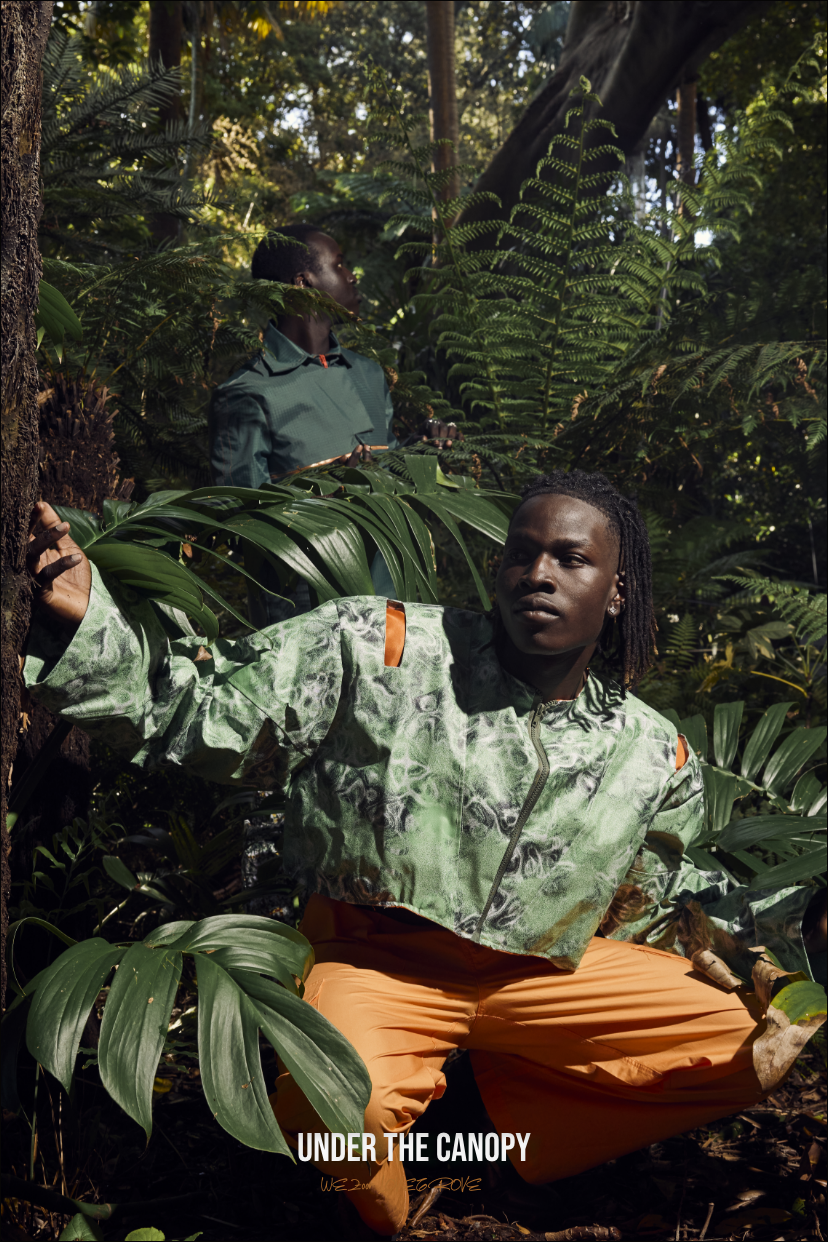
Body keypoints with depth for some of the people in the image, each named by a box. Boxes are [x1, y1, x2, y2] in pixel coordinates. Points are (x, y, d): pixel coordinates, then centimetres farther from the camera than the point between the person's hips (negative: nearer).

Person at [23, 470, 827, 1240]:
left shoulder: (653, 758, 2)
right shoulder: (376, 651, -11)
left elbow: (654, 899, 18)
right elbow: (196, 713, -9)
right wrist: (86, 617, -24)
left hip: (544, 975, 4)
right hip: (376, 960, -4)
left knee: (747, 1048, -7)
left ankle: (507, 1113, 9)